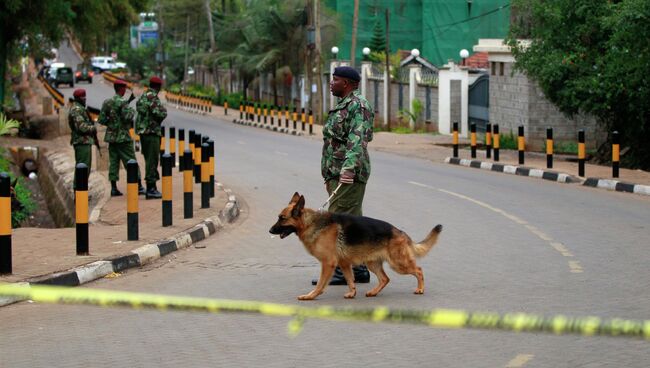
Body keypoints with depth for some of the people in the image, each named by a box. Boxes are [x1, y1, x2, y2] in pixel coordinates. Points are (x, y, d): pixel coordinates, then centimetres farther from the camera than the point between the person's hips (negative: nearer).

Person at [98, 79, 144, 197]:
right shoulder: (122, 102, -13)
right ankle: (139, 186, 2)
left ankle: (114, 188, 5)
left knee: (113, 161, 8)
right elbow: (127, 117, -23)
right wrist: (132, 111, -3)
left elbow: (101, 120, 7)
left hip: (111, 136, 6)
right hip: (123, 137, -6)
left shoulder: (106, 102, 7)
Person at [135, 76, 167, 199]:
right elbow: (162, 113, -21)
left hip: (143, 131, 10)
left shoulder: (143, 96, 15)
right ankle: (151, 188, -8)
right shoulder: (152, 97, -15)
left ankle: (151, 188, 19)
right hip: (151, 132, -10)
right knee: (152, 160, -7)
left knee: (150, 160, 14)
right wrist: (163, 109, 2)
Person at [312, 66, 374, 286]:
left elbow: (357, 140, -23)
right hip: (339, 174, 10)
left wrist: (348, 167, -34)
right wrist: (330, 176, 24)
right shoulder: (343, 105, 21)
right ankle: (358, 269, 14)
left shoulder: (358, 105, -11)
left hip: (349, 175, -10)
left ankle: (345, 270, -10)